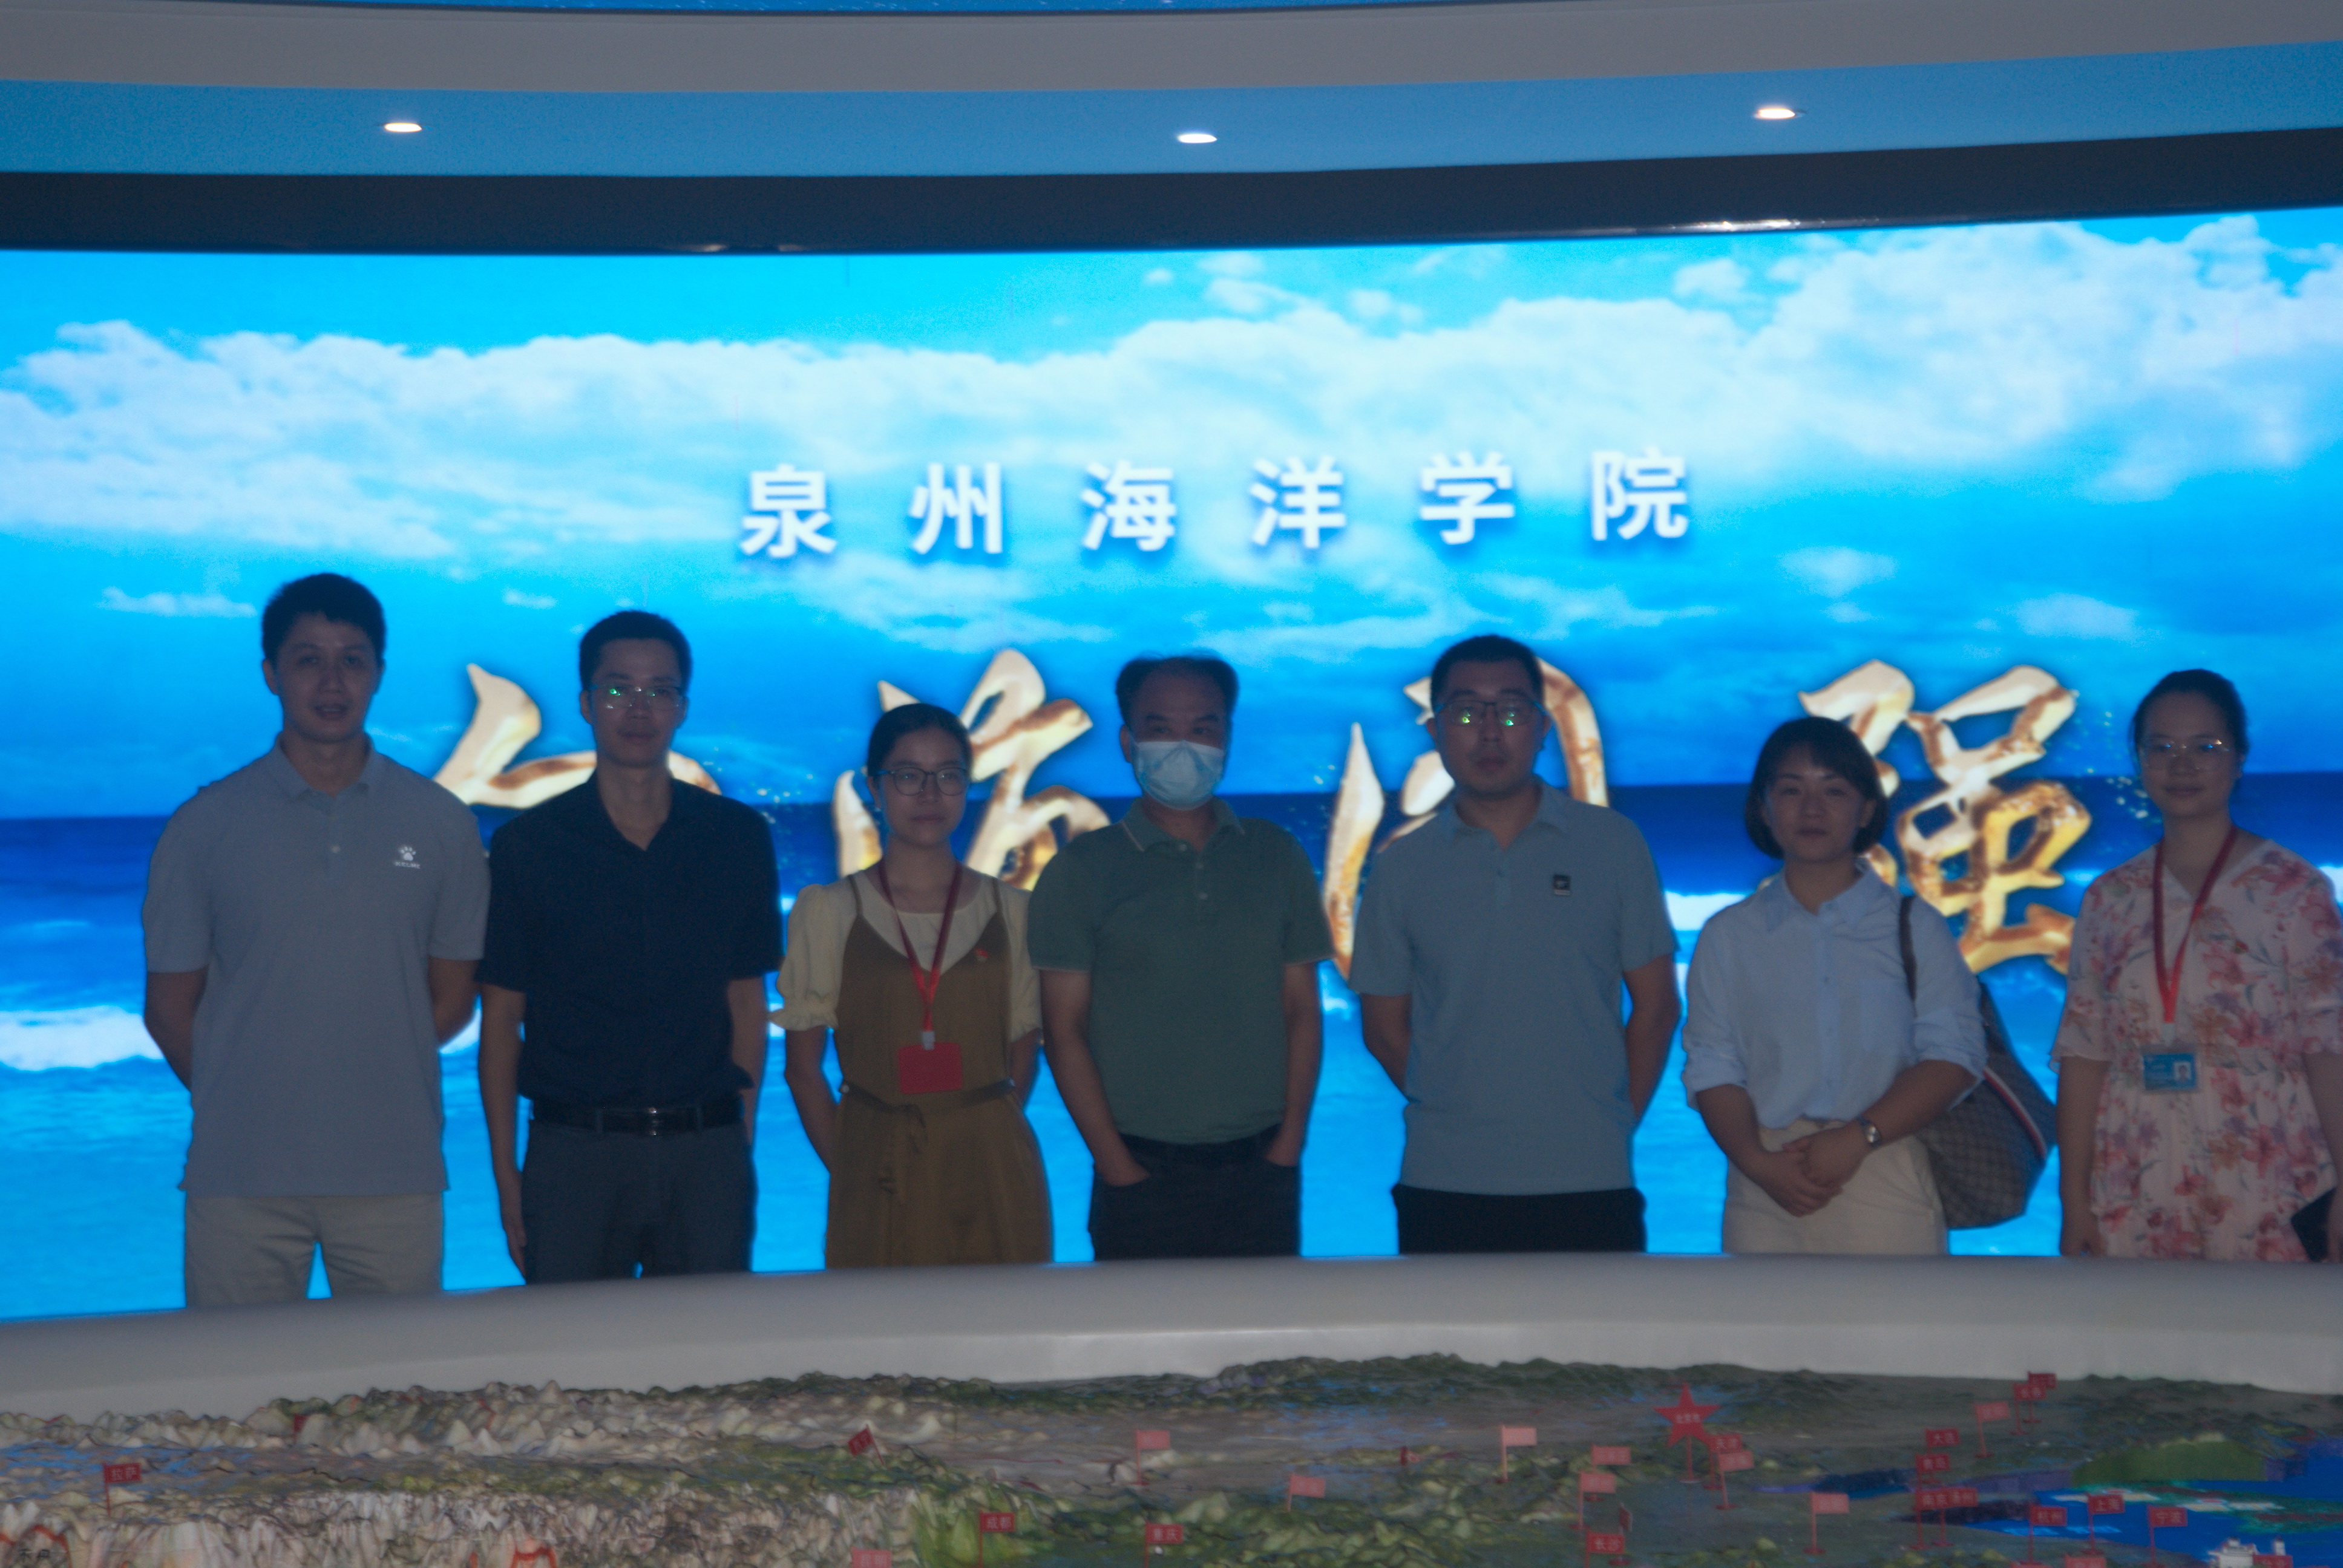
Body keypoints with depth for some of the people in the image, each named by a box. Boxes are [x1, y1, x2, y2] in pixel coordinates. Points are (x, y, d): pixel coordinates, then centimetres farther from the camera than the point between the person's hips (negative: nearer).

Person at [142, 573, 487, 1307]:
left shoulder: (441, 825, 6)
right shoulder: (205, 826, 3)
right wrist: (246, 1100, 6)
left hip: (394, 1172, 1)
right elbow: (170, 1006, 6)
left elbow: (451, 998, 11)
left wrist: (375, 1078, 6)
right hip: (241, 1176, -1)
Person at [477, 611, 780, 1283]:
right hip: (574, 1150, -1)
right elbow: (501, 1017, 4)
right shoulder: (527, 845, 3)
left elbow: (747, 1000, 11)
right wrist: (505, 1172, -1)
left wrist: (740, 1139, 4)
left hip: (707, 1152, 1)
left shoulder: (739, 838, 8)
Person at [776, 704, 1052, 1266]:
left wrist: (979, 1142, -1)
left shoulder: (1012, 912, 7)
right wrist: (846, 1169, -4)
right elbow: (803, 1066, 4)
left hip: (992, 1177, 1)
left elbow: (1022, 1056, 11)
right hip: (876, 1174, -1)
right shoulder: (827, 914, 3)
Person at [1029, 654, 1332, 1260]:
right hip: (1143, 1173, -2)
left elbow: (1302, 1010, 10)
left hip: (1262, 1171, 2)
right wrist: (1119, 1168, -8)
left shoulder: (1277, 856, 10)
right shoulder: (1081, 870, 2)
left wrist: (1288, 1145, -1)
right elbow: (1064, 1030, -1)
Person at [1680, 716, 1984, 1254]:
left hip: (1887, 1194, -1)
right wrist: (1758, 1162, -11)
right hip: (1766, 1194, 1)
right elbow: (1712, 1068, 7)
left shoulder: (1915, 927, 10)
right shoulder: (1729, 936, 15)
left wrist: (1857, 1138, -11)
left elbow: (1954, 1054, 1)